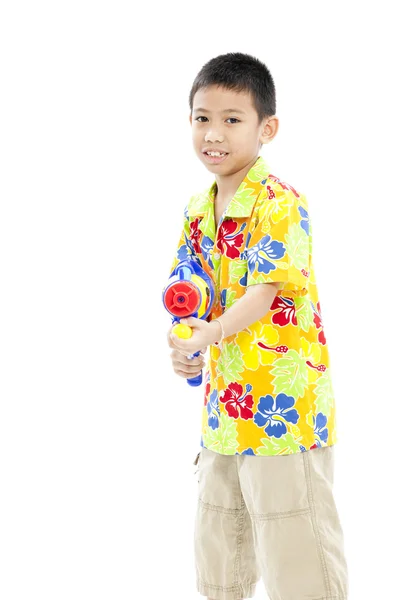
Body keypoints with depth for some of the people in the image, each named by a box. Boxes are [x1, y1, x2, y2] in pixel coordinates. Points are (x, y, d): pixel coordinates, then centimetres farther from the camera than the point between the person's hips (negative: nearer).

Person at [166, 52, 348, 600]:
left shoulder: (280, 206, -16)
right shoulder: (198, 210, 9)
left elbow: (262, 295, -22)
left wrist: (203, 337, -34)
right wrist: (187, 351, -11)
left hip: (284, 405, -8)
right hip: (225, 404, 8)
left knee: (295, 552, 0)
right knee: (217, 545, 20)